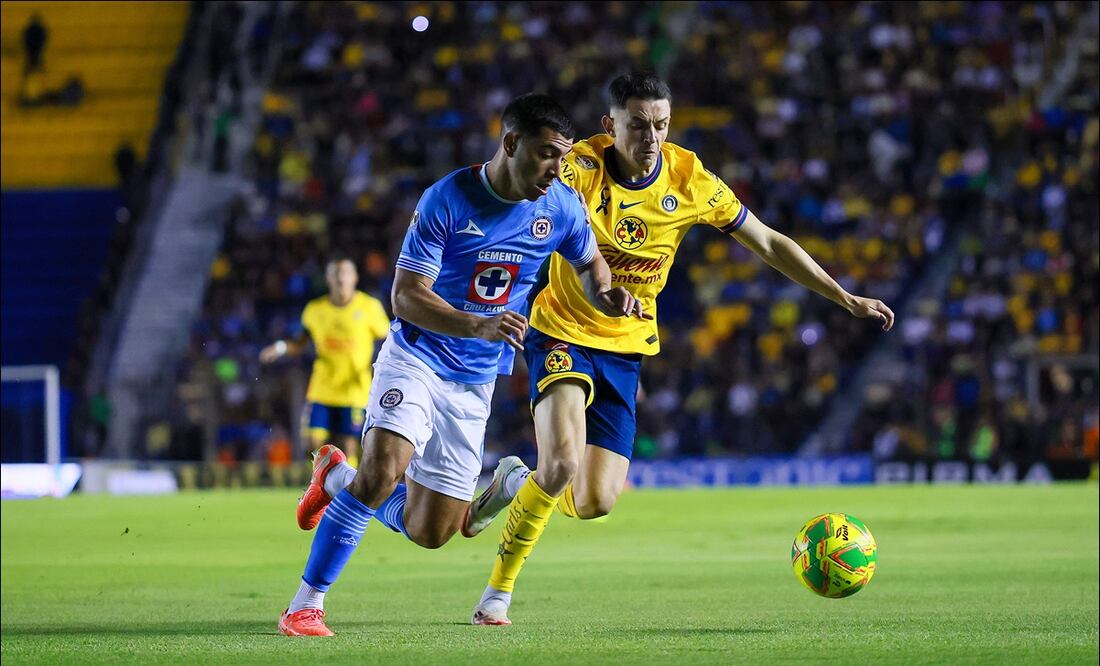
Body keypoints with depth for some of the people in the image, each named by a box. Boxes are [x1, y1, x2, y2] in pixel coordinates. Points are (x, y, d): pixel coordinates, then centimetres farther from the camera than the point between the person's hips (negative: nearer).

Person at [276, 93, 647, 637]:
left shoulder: (562, 207, -5)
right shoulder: (446, 199, -17)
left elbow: (588, 264, 15)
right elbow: (405, 295, -18)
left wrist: (607, 297, -9)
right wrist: (478, 326, -34)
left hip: (475, 381, 5)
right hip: (415, 358, -5)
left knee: (429, 531, 6)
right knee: (383, 469, -30)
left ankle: (338, 478, 35)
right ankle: (305, 606, -19)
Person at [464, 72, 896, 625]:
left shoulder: (690, 181, -6)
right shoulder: (580, 168, -16)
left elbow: (769, 245, 3)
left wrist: (847, 298, 1)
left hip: (625, 350, 4)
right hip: (563, 335, -4)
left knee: (594, 503, -4)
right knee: (563, 460, -26)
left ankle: (517, 484, 29)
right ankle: (500, 588, -6)